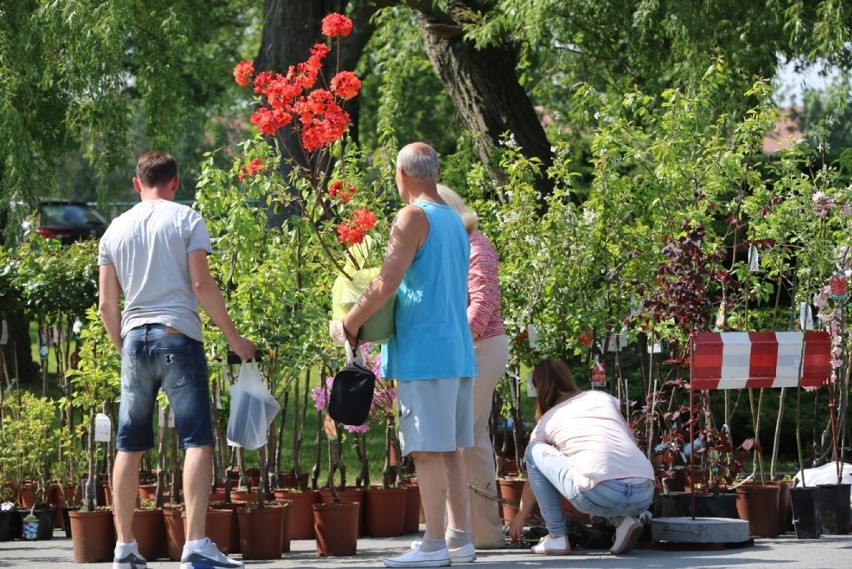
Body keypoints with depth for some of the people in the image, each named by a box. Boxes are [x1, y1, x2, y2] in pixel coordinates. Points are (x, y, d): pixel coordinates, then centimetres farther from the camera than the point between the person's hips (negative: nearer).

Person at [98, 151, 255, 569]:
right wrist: (234, 338, -1)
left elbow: (107, 304, 10)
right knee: (198, 441, -7)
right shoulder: (186, 220, 1)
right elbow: (202, 284, -8)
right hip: (177, 337, -4)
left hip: (134, 339, 4)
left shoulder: (115, 230, 12)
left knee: (129, 447, 10)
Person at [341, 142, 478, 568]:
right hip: (458, 350, 9)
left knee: (427, 450, -8)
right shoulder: (455, 221, 18)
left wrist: (351, 323, -9)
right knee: (449, 450, 11)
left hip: (423, 353, -9)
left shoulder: (413, 218, -9)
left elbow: (386, 283, -20)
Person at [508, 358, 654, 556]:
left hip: (599, 497, -4)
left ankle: (556, 536, 14)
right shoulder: (604, 398, 24)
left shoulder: (546, 421, 19)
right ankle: (623, 520, 11)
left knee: (535, 450, 19)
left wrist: (520, 517, 48)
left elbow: (533, 480, 32)